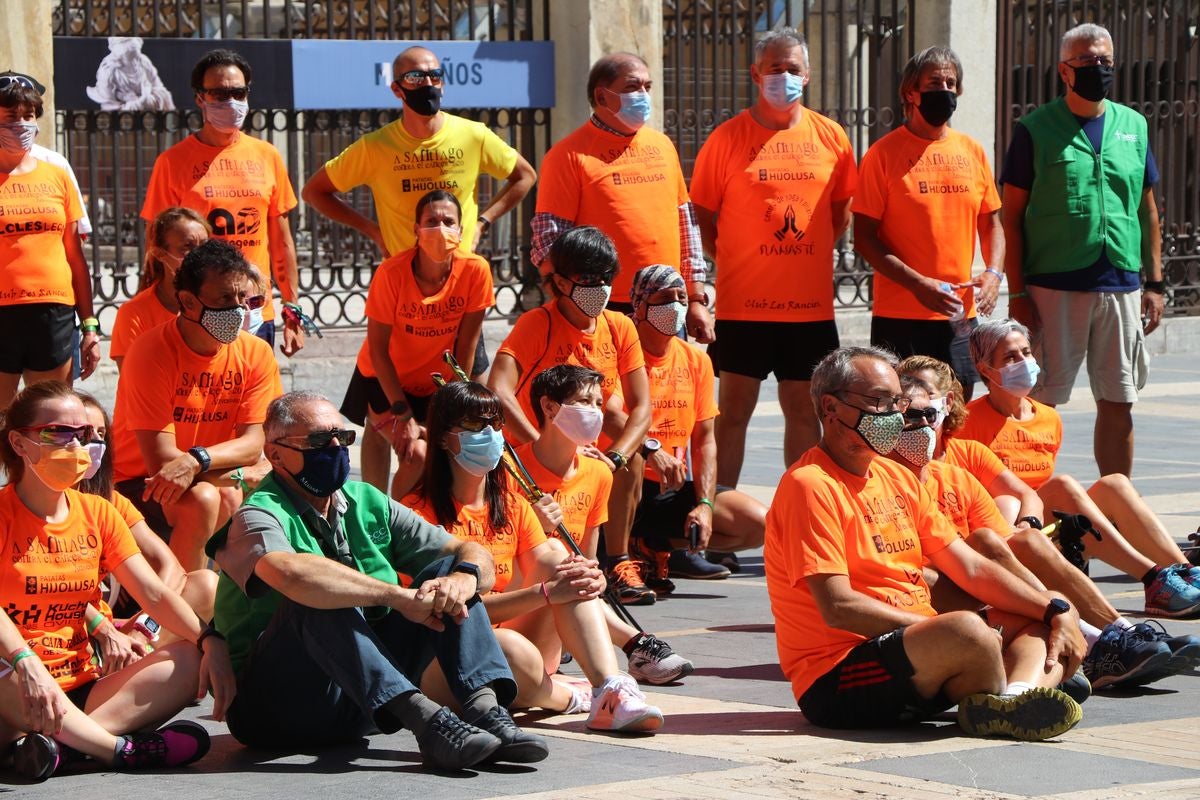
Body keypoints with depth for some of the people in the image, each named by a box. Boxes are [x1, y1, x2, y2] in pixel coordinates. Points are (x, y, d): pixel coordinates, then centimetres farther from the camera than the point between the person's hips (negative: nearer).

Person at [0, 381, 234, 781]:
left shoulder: (97, 513, 13)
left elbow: (153, 593, 5)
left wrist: (210, 642, -13)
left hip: (80, 691, 6)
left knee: (190, 659, -15)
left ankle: (59, 742, -32)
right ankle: (123, 749, -29)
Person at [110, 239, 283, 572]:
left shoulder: (257, 354, -3)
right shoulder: (152, 353, -18)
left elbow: (253, 444, -13)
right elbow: (160, 459, -22)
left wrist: (196, 460, -33)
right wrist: (244, 473, -19)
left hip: (205, 480, 6)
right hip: (138, 486, -6)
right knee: (203, 500, -33)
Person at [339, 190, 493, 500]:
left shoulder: (475, 270, -19)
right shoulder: (392, 273, -24)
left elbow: (466, 345, -10)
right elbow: (378, 349, -17)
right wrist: (403, 414, -18)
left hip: (437, 385, 3)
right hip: (386, 380, -3)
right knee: (417, 455, -22)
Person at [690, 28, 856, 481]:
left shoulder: (830, 137, 5)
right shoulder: (727, 139, -3)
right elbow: (702, 216, 3)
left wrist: (812, 254, 7)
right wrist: (732, 260, -2)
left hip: (811, 304, 3)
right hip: (743, 304, -3)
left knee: (803, 409, 10)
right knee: (734, 409, 2)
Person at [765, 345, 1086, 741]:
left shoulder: (897, 478, 18)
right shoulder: (811, 486, -11)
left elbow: (971, 567, 17)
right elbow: (838, 607, -20)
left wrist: (1056, 611, 2)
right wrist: (952, 633, -21)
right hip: (838, 684, -10)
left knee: (1043, 622, 3)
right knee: (969, 629, -36)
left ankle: (1016, 698, -29)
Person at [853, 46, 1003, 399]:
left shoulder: (972, 151, 11)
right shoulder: (884, 153, -4)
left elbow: (991, 222, 19)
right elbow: (864, 238, -7)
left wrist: (992, 273, -1)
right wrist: (917, 284, -17)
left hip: (961, 315, 4)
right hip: (900, 315, -4)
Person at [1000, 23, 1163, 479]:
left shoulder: (1132, 126, 11)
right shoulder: (1035, 129, 0)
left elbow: (1148, 209, 15)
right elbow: (1012, 216, -1)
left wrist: (1154, 284, 9)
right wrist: (1017, 293, -7)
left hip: (1121, 286, 4)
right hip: (1053, 286, -4)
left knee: (1118, 403, 7)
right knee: (1041, 401, -2)